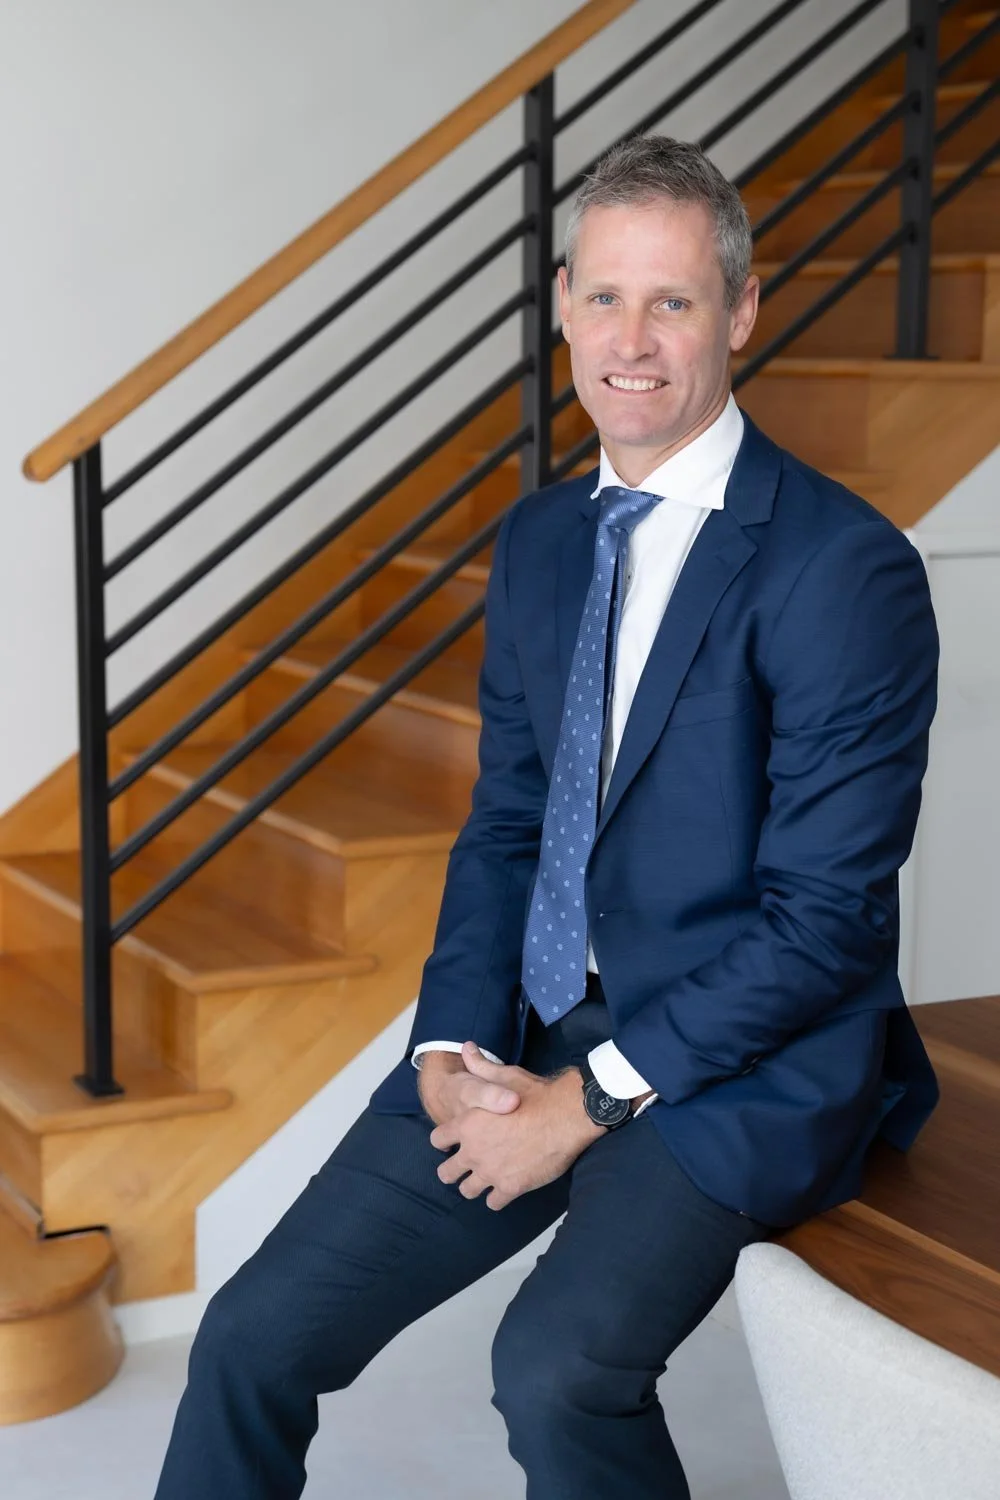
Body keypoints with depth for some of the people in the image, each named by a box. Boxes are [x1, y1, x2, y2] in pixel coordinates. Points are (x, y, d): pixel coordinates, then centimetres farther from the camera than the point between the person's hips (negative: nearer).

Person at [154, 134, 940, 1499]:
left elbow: (824, 915, -15)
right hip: (532, 1038, 6)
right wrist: (453, 1044, -3)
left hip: (746, 1071, -6)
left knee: (556, 1366, -29)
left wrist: (588, 1101, -14)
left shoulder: (846, 567, -13)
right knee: (258, 1334, -4)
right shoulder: (538, 540, 9)